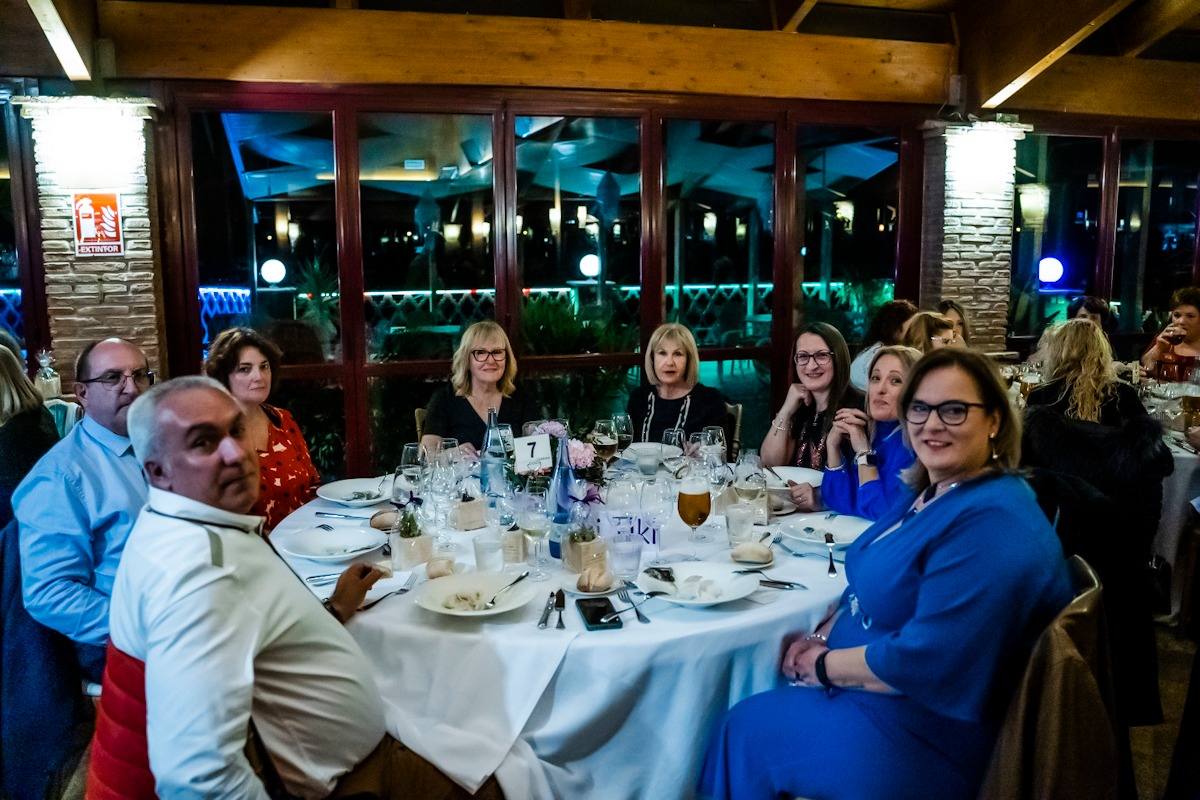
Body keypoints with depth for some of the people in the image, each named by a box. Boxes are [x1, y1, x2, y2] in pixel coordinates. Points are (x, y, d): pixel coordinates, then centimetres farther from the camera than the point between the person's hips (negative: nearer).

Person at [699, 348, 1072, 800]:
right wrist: (823, 635, -3)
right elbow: (874, 588, 14)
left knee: (748, 731, 0)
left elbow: (926, 661, -31)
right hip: (873, 688, 9)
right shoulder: (930, 492, 5)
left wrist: (824, 666, -16)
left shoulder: (993, 524, -27)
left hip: (923, 735, -9)